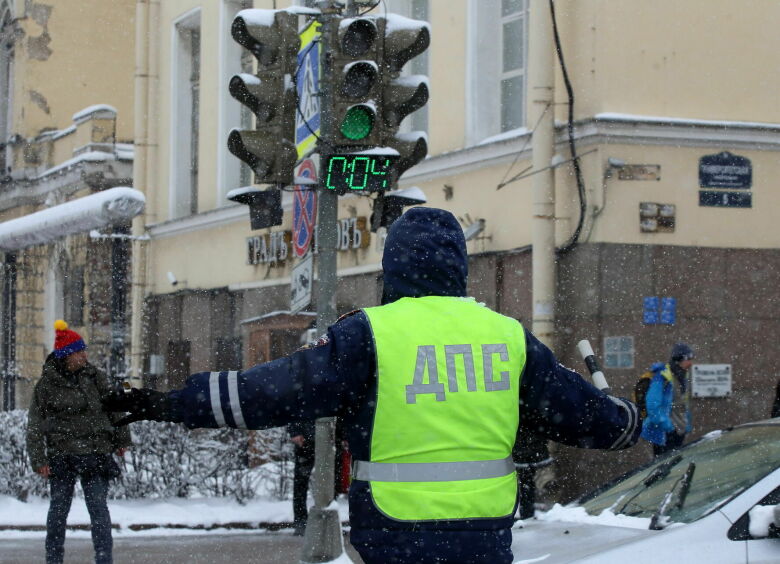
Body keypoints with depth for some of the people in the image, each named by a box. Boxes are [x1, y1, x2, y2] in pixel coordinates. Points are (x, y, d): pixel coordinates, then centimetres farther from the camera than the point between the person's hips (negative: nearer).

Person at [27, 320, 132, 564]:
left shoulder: (95, 377, 5)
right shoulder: (46, 384, -2)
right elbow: (35, 425, -1)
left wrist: (121, 439, 16)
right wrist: (38, 460, -6)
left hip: (95, 453, 1)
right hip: (61, 455, -1)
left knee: (98, 507, -6)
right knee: (58, 508, 7)